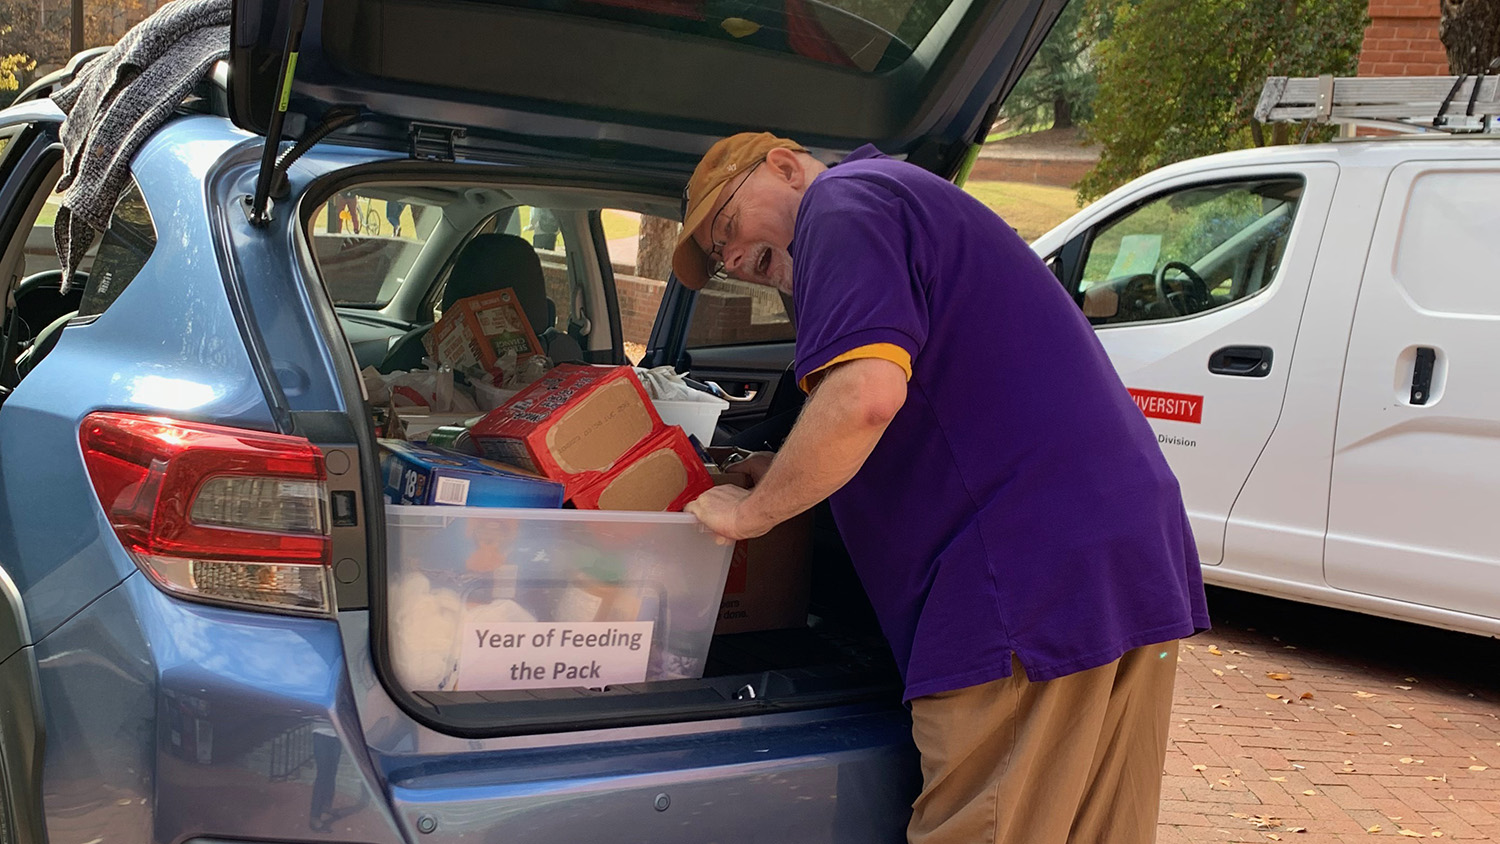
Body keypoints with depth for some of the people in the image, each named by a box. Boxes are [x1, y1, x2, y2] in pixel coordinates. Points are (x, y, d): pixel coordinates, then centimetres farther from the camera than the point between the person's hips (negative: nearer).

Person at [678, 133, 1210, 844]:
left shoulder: (841, 203, -3)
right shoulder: (914, 206, 29)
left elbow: (866, 396, -21)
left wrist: (752, 512, -6)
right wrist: (789, 481, 27)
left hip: (1032, 584, -10)